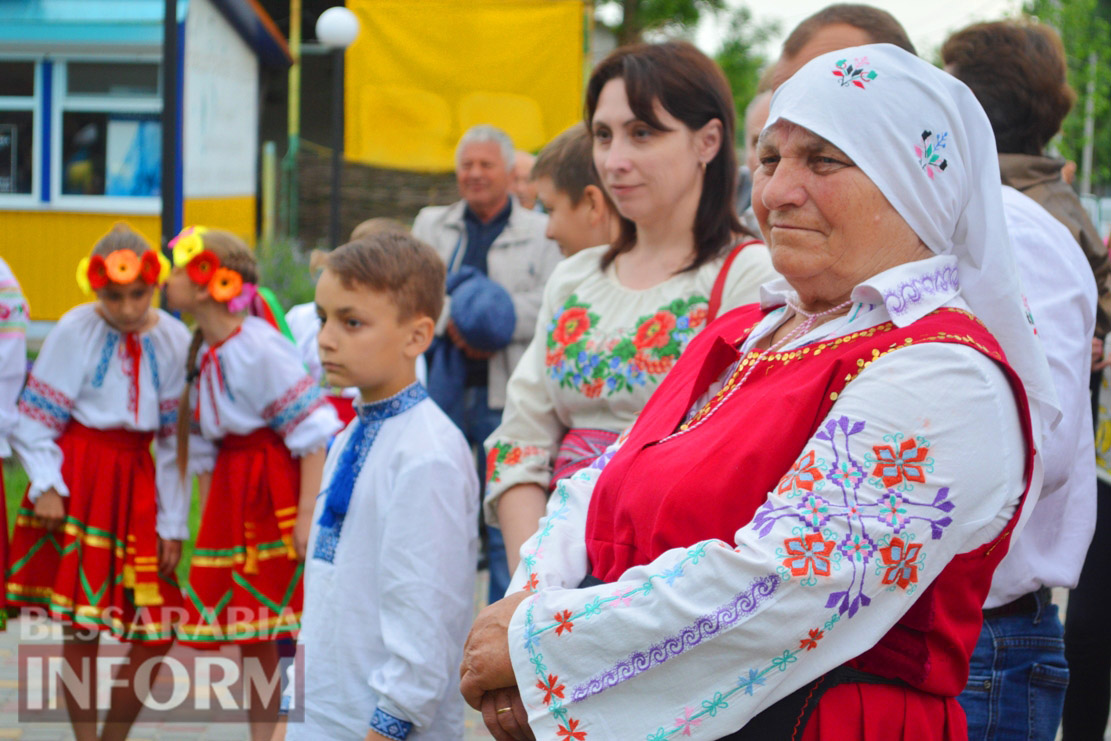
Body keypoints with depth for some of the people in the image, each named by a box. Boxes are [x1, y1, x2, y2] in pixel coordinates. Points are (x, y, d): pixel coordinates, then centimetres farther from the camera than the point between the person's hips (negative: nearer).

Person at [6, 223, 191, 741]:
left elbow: (175, 440, 4)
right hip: (77, 480, -3)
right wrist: (45, 485, -14)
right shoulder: (74, 331, -8)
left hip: (137, 483, 3)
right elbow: (33, 420, -3)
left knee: (157, 631, 2)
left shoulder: (174, 341, 0)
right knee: (82, 625, -3)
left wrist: (173, 524, 3)